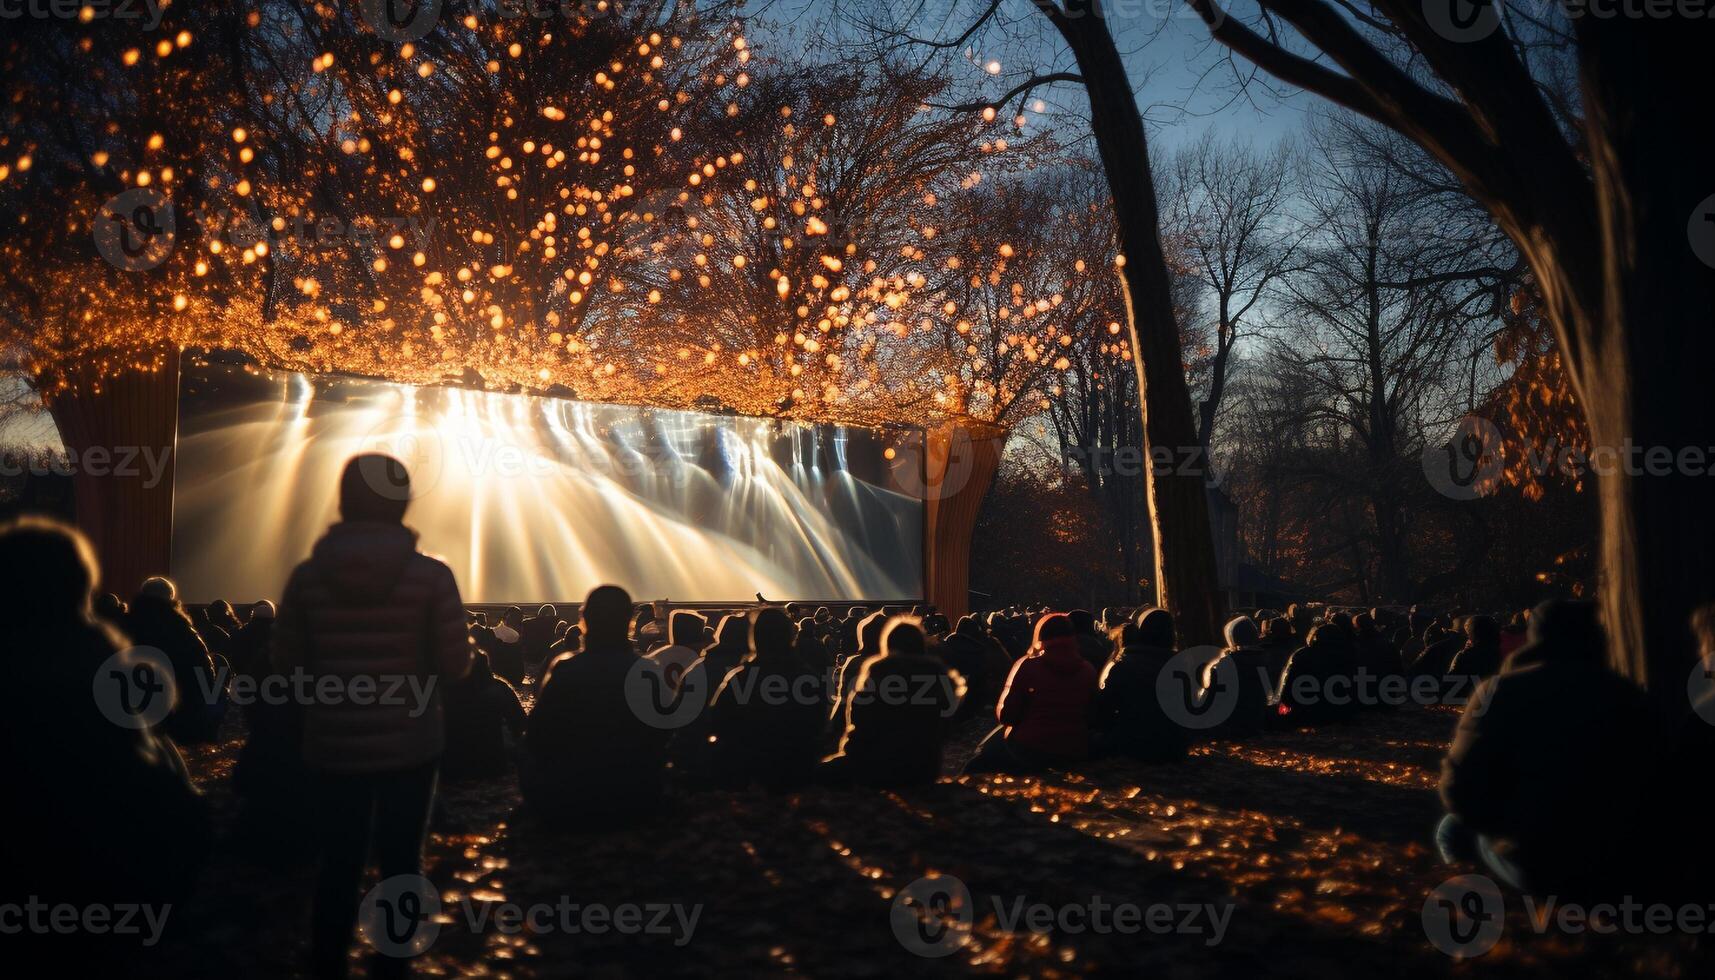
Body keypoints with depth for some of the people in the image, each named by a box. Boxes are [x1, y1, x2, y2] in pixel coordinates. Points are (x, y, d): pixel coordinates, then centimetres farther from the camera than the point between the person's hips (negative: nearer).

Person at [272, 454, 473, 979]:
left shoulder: (307, 575, -8)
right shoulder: (431, 575, -12)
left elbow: (286, 663, -1)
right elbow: (455, 666, -9)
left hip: (334, 747, 1)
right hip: (410, 745, -1)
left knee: (339, 860, 15)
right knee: (401, 859, 14)